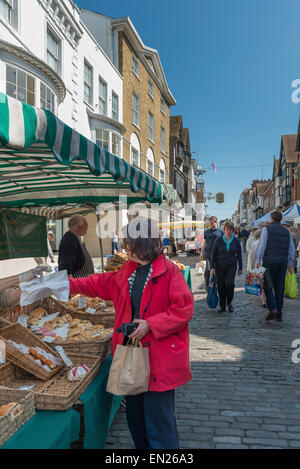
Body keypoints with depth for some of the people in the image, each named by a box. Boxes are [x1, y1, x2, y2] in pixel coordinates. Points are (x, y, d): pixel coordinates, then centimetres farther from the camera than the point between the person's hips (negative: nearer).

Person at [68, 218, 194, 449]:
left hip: (159, 360, -8)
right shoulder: (128, 271, 8)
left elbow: (184, 309, -19)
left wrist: (150, 324, -23)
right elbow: (102, 283, 22)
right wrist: (71, 285, 20)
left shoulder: (168, 270, -16)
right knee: (135, 419, 24)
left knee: (159, 424, 5)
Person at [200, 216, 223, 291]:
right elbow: (204, 242, 15)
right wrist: (202, 252, 12)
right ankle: (207, 285, 12)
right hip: (208, 252, 1)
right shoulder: (207, 231, 10)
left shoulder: (220, 231, 5)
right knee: (207, 269, -2)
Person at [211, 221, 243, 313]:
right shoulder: (218, 240, 0)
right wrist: (212, 267, -3)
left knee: (230, 284, -15)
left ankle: (229, 303, 7)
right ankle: (222, 306, 16)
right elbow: (213, 254, 2)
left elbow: (239, 255, 9)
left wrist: (240, 268, 9)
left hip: (231, 266, 0)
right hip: (220, 266, 0)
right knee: (221, 286, 2)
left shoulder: (236, 241, 3)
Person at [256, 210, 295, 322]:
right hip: (283, 262, 4)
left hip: (269, 261, -4)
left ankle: (272, 309, -9)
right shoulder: (286, 231, 13)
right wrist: (290, 264, 18)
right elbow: (291, 249, 13)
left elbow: (261, 245, -9)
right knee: (279, 287, 8)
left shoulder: (267, 229, -1)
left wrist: (258, 261, -6)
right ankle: (279, 314, 11)